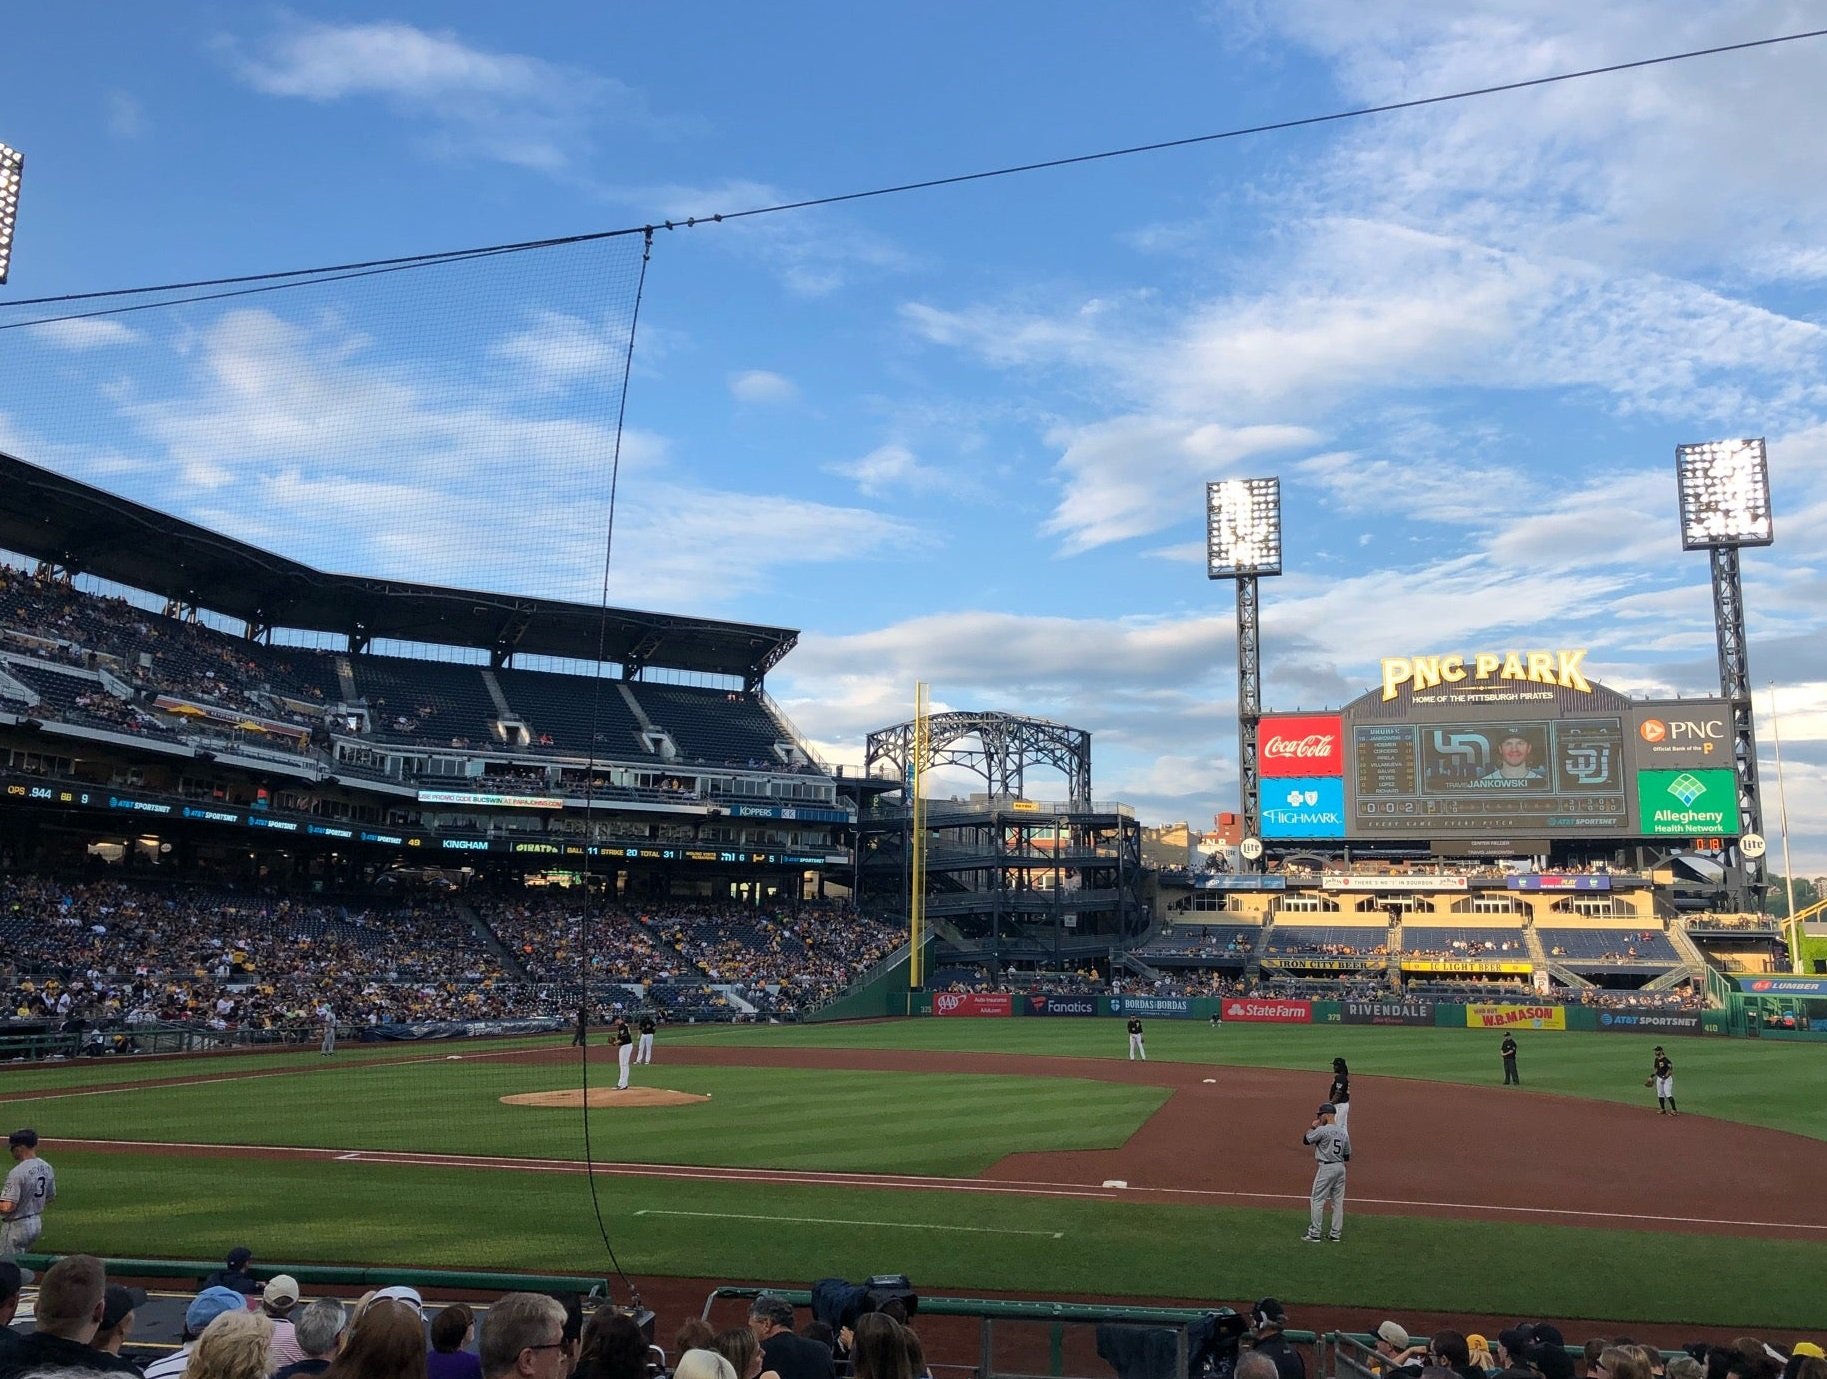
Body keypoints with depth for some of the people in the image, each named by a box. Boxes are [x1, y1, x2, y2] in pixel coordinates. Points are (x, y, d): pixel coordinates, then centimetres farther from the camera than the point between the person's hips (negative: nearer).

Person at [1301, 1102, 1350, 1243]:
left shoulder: (1322, 1130, -14)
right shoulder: (1343, 1133, 7)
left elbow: (1305, 1140, -5)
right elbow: (1347, 1157, 12)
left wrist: (1313, 1126, 5)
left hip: (1326, 1168, -7)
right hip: (1340, 1168, 7)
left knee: (1318, 1201, -1)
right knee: (1338, 1202, 12)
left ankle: (1314, 1234, 0)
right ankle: (1335, 1234, 16)